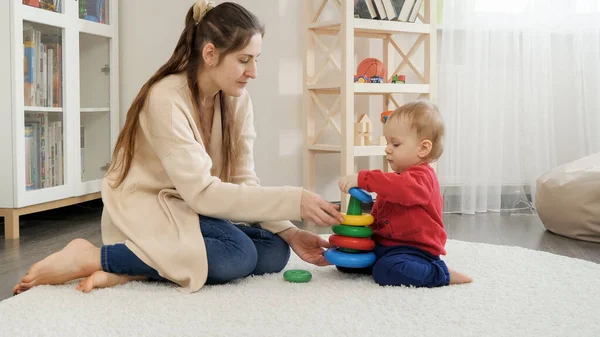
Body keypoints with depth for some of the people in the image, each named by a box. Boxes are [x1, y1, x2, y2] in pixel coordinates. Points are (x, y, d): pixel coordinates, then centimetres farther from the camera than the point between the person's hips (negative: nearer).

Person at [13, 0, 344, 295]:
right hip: (143, 211, -7)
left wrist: (290, 233, -18)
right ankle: (91, 257, -18)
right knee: (238, 254, -30)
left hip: (190, 211, 8)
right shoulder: (166, 98, -24)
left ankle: (129, 271, -16)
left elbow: (243, 181, -5)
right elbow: (201, 192, -30)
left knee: (275, 250, -13)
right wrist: (294, 201, -33)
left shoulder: (237, 99, -3)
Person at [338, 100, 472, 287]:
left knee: (386, 272, -35)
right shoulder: (397, 178, 17)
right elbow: (377, 215, 26)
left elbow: (401, 188, -42)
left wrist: (362, 179, -44)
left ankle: (442, 274, -13)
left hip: (415, 249, -9)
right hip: (384, 244, 9)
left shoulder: (421, 177, -16)